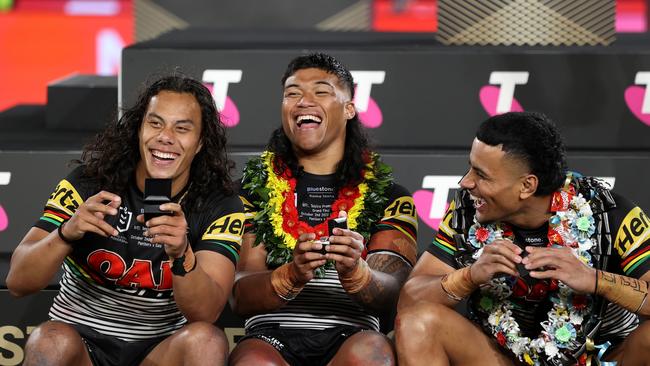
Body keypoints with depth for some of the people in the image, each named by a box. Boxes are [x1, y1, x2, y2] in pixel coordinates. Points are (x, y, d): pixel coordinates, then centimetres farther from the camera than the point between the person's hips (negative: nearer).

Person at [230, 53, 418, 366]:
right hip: (272, 337, -1)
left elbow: (390, 295, 1)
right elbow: (239, 297, 4)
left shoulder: (387, 195, 14)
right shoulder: (254, 187, 14)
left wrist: (354, 273, -23)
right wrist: (291, 275, -18)